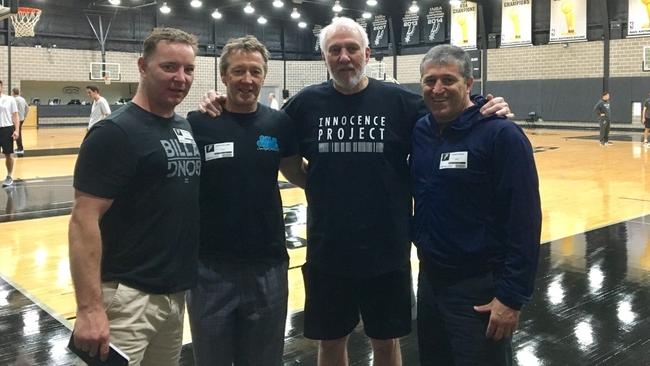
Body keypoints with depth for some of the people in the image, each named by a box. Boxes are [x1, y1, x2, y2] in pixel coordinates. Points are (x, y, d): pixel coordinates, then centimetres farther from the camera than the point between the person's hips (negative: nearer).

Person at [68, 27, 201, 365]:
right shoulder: (115, 133, -14)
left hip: (175, 291, 8)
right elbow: (84, 220, -19)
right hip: (128, 295, -7)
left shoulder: (187, 128, 8)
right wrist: (89, 307, -24)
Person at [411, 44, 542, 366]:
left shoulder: (501, 134, -15)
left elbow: (524, 220, -17)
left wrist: (512, 295, -18)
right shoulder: (419, 131, 3)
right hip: (430, 278, 6)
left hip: (480, 288, -6)